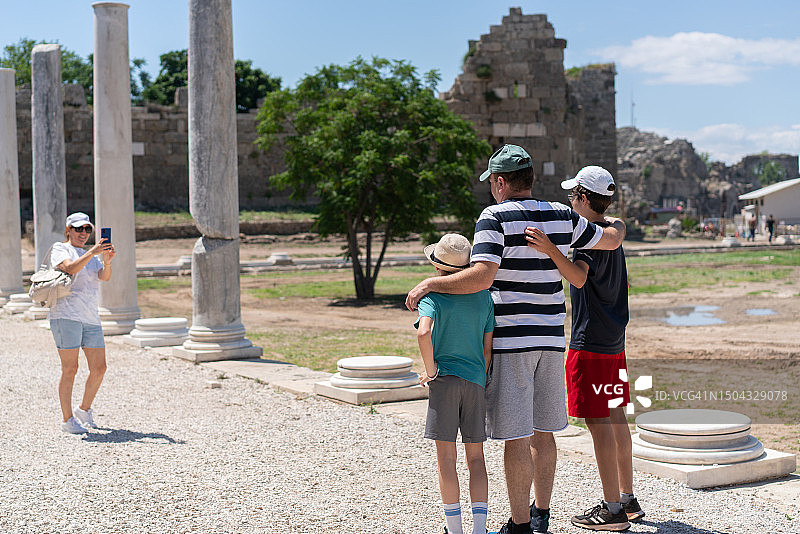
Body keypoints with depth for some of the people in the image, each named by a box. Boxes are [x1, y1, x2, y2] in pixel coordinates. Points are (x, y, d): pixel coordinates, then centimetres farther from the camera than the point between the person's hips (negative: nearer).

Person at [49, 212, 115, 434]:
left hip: (90, 317, 6)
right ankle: (67, 419, 2)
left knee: (99, 368, 4)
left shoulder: (91, 255, 21)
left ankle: (84, 409, 24)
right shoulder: (60, 249, 4)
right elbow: (70, 268, -17)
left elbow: (104, 277, 3)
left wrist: (107, 261, -16)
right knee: (70, 369, -5)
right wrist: (92, 253, -26)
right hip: (66, 315, -6)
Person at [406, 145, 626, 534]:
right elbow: (610, 241, 21)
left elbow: (481, 276, -23)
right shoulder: (562, 216, 7)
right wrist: (617, 224, 44)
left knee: (516, 436, -2)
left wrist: (430, 284, -13)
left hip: (510, 340, -6)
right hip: (551, 339, 6)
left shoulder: (495, 218, -10)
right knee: (543, 431, 15)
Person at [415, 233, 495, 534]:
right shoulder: (484, 297, 5)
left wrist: (431, 371, -10)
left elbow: (423, 333, -22)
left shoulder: (432, 295, -5)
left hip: (444, 381, -3)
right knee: (476, 457, 9)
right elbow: (488, 348, 6)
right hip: (476, 381, 3)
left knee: (446, 457, 4)